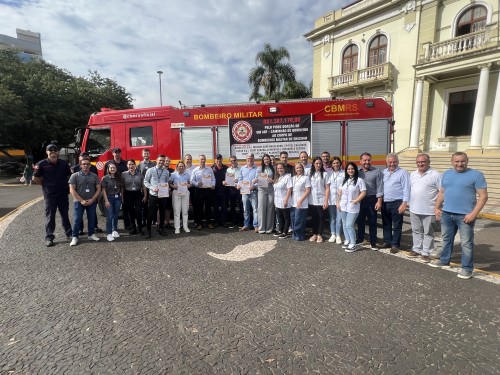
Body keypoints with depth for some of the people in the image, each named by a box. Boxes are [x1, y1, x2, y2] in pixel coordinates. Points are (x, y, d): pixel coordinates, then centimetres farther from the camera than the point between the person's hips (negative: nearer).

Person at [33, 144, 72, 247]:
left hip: (63, 193, 3)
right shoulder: (42, 164, -5)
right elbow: (35, 178, 2)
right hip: (49, 195, -2)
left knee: (65, 214, 13)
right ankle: (49, 237, 11)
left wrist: (65, 185, 7)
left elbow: (69, 176, 15)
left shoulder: (64, 164, 3)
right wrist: (45, 185, 3)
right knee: (50, 216, 4)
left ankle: (69, 233, 24)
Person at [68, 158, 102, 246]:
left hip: (92, 202, 2)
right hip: (79, 202, -2)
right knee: (77, 219, -1)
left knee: (92, 219, 9)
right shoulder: (75, 176, -2)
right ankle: (74, 237, 8)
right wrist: (81, 200, -12)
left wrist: (92, 199, -7)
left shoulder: (94, 176, 5)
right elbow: (72, 190, -6)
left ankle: (91, 234, 22)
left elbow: (98, 189, 4)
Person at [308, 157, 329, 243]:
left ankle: (319, 235, 17)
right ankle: (314, 234, 22)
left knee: (321, 218, 5)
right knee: (314, 218, 10)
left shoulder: (325, 174, -4)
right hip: (312, 200, 3)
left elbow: (327, 188, -5)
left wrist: (326, 201, -11)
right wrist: (307, 198, 0)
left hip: (321, 200, -3)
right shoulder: (310, 173, 6)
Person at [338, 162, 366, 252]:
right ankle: (347, 240, 29)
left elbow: (363, 192, -11)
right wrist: (338, 201, 7)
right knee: (345, 224, 14)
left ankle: (353, 244, 6)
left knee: (349, 225, -8)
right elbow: (340, 191, 15)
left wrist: (356, 201, -17)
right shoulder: (344, 180, 10)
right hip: (343, 206, 6)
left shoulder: (359, 180, -9)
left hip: (353, 207, -6)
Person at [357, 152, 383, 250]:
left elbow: (379, 187, -6)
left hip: (371, 199, -3)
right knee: (360, 220, 15)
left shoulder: (377, 171, -4)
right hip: (359, 199, 3)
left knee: (372, 222, 5)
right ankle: (360, 239, 32)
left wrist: (379, 201, -12)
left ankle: (373, 243, 16)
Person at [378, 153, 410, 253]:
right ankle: (387, 242, 26)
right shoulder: (383, 172, 12)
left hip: (397, 203, -6)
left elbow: (406, 189, -11)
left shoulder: (403, 172, -6)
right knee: (386, 224, 14)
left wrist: (404, 203, -17)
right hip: (384, 203, 6)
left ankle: (395, 244, 12)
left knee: (396, 226, 3)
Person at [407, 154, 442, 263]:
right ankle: (416, 249, 29)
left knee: (428, 232, 6)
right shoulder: (413, 174, 9)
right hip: (414, 209, 6)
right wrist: (408, 202, 14)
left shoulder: (435, 175, -9)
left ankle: (425, 253, 15)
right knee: (416, 231, 16)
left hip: (429, 210, -5)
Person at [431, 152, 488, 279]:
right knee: (446, 239, 17)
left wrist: (474, 213, -16)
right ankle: (444, 260, 32)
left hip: (465, 215, -5)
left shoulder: (476, 175, -6)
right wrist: (437, 207, 8)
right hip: (446, 214, 5)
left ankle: (467, 268, 16)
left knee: (466, 243, 4)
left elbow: (483, 196, -9)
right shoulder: (446, 174, 9)